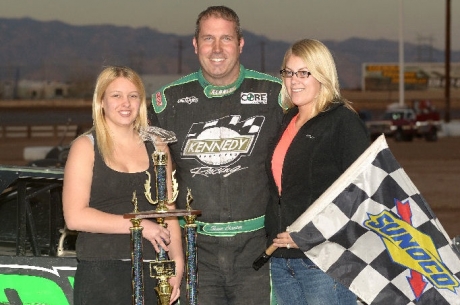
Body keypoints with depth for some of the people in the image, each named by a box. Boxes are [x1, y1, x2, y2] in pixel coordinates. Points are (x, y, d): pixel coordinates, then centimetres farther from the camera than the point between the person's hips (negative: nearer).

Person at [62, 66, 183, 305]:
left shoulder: (156, 148, 15)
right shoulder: (86, 147, 1)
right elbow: (75, 217, -9)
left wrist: (177, 262, 0)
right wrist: (139, 225, -11)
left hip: (151, 274, 4)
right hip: (100, 274, -3)